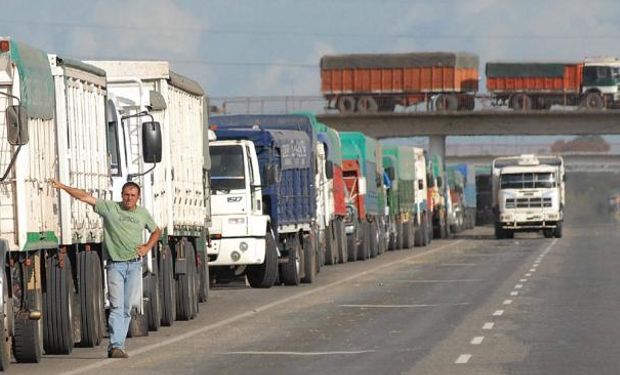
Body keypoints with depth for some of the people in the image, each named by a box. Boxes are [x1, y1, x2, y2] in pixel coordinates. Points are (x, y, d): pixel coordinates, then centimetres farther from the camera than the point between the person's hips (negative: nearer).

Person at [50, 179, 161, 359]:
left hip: (134, 264, 3)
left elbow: (156, 231, 26)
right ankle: (116, 346, -17)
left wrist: (147, 248, 9)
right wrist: (62, 187, -11)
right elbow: (85, 197, -4)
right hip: (115, 264, -3)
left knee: (127, 307, 3)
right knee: (116, 306, -12)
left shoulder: (143, 213, 11)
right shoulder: (110, 208, 1)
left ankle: (117, 345, 8)